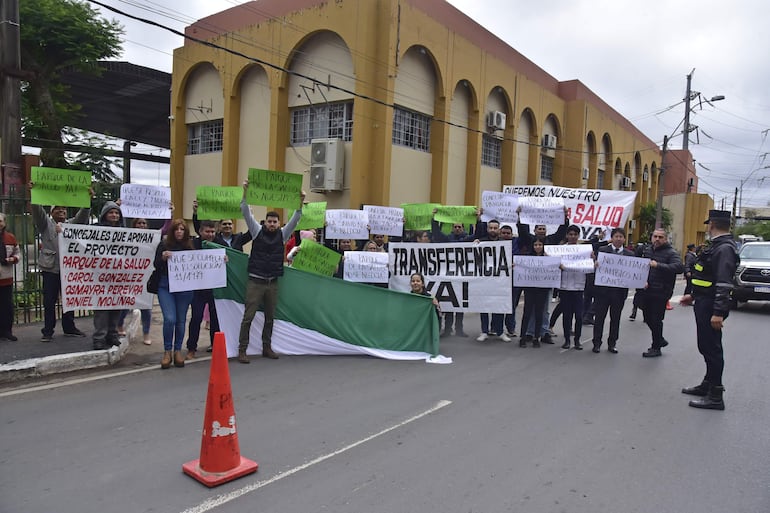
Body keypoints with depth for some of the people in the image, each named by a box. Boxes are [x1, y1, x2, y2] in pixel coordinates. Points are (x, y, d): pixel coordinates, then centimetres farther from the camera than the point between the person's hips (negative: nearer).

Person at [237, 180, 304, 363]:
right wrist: (245, 192, -19)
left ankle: (267, 348, 23)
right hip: (255, 281, -3)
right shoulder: (257, 231, 1)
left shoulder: (282, 234, 7)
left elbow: (294, 220, -2)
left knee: (270, 317, 11)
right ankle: (242, 350, 2)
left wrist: (300, 202, -15)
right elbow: (246, 213, -8)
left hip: (273, 282, 3)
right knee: (248, 316, -3)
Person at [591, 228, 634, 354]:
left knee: (615, 318, 11)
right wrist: (596, 264, -29)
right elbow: (597, 265, -6)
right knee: (599, 317, 5)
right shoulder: (602, 250, 1)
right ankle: (597, 343, 16)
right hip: (602, 289, -2)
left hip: (619, 291, 2)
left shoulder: (630, 254, 6)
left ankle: (612, 343, 23)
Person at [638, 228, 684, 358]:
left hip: (660, 293, -6)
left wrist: (658, 265, -31)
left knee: (656, 320, 0)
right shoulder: (647, 250, 10)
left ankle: (656, 348, 16)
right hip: (646, 291, 6)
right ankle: (660, 340, 37)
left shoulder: (671, 253, -7)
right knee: (648, 318, 15)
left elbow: (679, 267, -23)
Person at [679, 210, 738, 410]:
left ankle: (715, 396, 5)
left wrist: (718, 312, -29)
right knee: (706, 347, 19)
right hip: (704, 304, 10)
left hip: (711, 308, -10)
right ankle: (708, 385, 33)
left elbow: (724, 283, -26)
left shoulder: (725, 248, -19)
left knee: (711, 348, -3)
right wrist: (694, 296, 25)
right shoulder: (717, 245, 13)